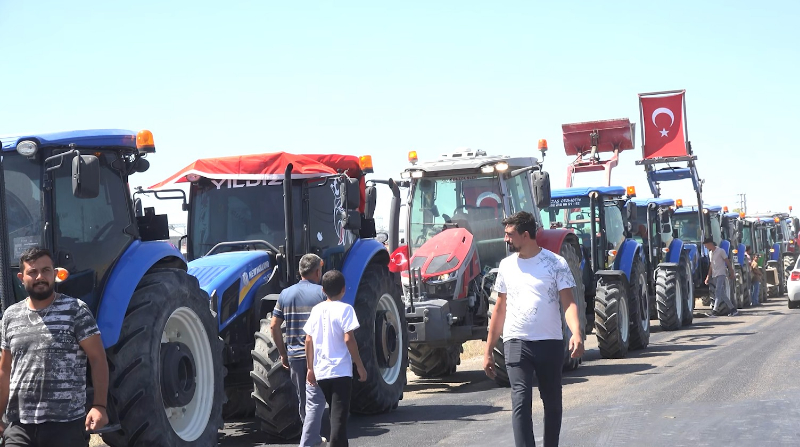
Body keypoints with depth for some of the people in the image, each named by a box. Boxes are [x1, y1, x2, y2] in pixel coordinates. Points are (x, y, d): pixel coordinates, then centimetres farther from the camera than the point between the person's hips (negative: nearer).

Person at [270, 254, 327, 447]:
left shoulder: (286, 294, 6)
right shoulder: (322, 293, -7)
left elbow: (274, 326, 5)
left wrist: (283, 353, 13)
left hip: (294, 355, 5)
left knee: (304, 400, 16)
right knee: (315, 400, -3)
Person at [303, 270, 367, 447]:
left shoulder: (316, 310, 7)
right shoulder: (344, 309, -8)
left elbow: (308, 340, 6)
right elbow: (348, 339, -15)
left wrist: (311, 368, 13)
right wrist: (360, 366, -8)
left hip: (321, 372, 6)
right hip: (341, 371, -6)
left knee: (336, 414, 19)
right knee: (339, 417, -6)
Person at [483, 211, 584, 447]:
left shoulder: (556, 263, -2)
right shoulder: (507, 265, 9)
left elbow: (568, 302, -9)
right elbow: (500, 309, 15)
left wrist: (576, 332, -29)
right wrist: (488, 350, 12)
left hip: (550, 342, -1)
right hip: (517, 342, 1)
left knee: (553, 403, 10)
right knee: (521, 401, -13)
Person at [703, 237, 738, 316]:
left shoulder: (720, 251, -6)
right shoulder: (710, 253, 16)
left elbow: (728, 262, -3)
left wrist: (731, 273, -2)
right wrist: (708, 276, 15)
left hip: (721, 274, -7)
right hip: (714, 276, 7)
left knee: (718, 292, -18)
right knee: (722, 294, 5)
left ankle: (715, 310, -28)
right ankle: (733, 309, 12)